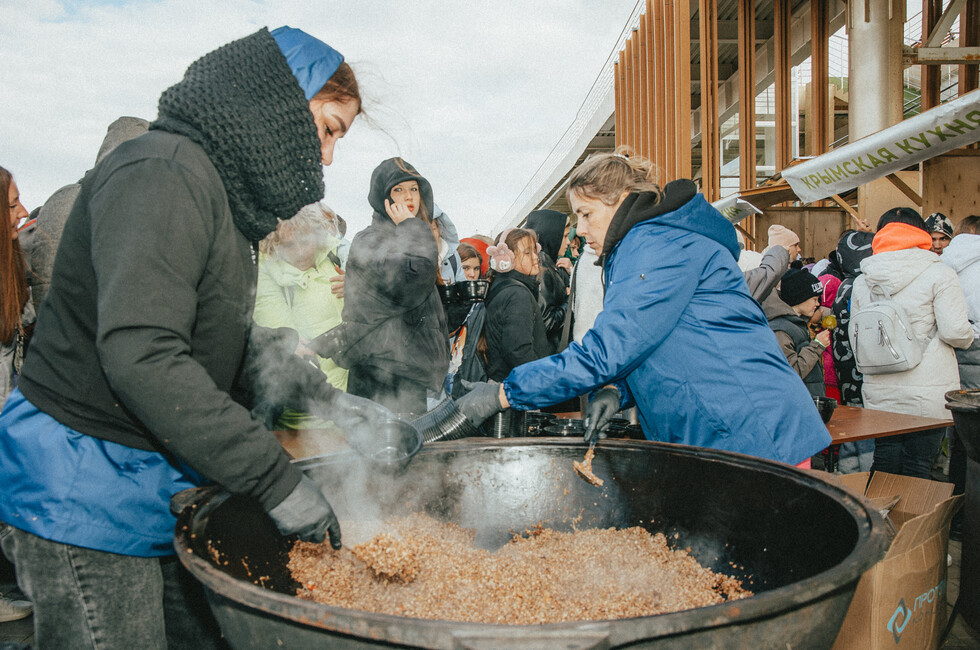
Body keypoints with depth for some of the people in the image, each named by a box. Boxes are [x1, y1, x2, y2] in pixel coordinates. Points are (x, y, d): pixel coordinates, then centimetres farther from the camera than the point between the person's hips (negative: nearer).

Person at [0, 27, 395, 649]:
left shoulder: (221, 190, 13)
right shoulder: (164, 175, -19)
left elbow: (232, 340, 19)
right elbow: (139, 353, -31)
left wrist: (324, 399, 8)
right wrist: (276, 479, -29)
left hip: (161, 482, 9)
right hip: (85, 492, -9)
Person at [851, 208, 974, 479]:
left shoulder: (861, 281, 6)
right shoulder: (939, 274, -7)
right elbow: (955, 332, -12)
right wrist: (968, 338, 9)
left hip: (878, 394, 4)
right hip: (927, 393, -4)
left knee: (884, 466, 13)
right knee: (916, 471, 4)